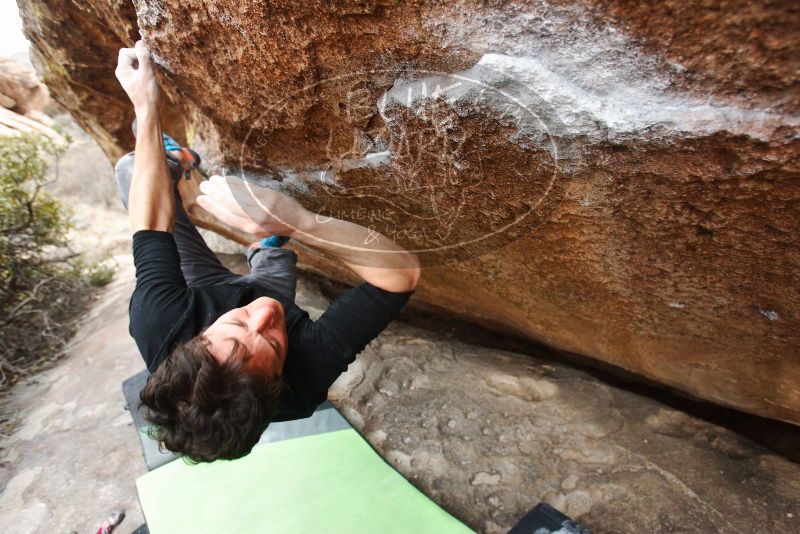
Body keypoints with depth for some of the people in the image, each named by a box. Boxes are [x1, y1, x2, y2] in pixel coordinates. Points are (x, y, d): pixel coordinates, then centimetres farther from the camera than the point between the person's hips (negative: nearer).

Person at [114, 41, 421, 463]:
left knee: (128, 166, 6)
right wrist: (297, 222, -62)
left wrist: (145, 108, -29)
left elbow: (152, 228, -34)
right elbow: (403, 271, -48)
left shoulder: (161, 331, -45)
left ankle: (173, 163, 39)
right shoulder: (308, 372, -47)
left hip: (205, 292, 1)